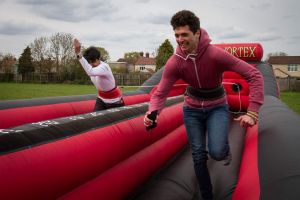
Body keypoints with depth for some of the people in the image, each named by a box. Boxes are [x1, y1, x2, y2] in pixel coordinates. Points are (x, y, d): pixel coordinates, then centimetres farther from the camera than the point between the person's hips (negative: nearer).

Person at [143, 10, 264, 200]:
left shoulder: (216, 54, -27)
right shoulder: (174, 62, -18)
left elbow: (254, 75, -27)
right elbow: (161, 93, -17)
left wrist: (252, 111, -33)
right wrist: (153, 113, -39)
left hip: (217, 107, -2)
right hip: (192, 109, 3)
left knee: (217, 152, -23)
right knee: (198, 157, 6)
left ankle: (225, 148, 17)